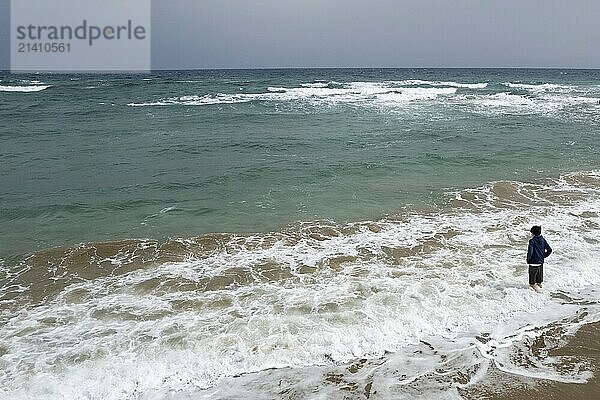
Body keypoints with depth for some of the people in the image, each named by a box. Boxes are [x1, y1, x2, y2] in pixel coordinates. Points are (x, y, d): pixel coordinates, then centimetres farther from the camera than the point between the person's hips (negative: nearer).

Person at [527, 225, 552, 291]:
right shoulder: (543, 240, -1)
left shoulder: (532, 241, -20)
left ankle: (532, 284, 11)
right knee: (540, 273, 23)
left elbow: (530, 252, -24)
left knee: (532, 273, 8)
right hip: (541, 261, 7)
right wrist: (543, 256, 12)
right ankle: (539, 283, 36)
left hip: (533, 262, -7)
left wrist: (528, 259, -9)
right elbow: (549, 250, 2)